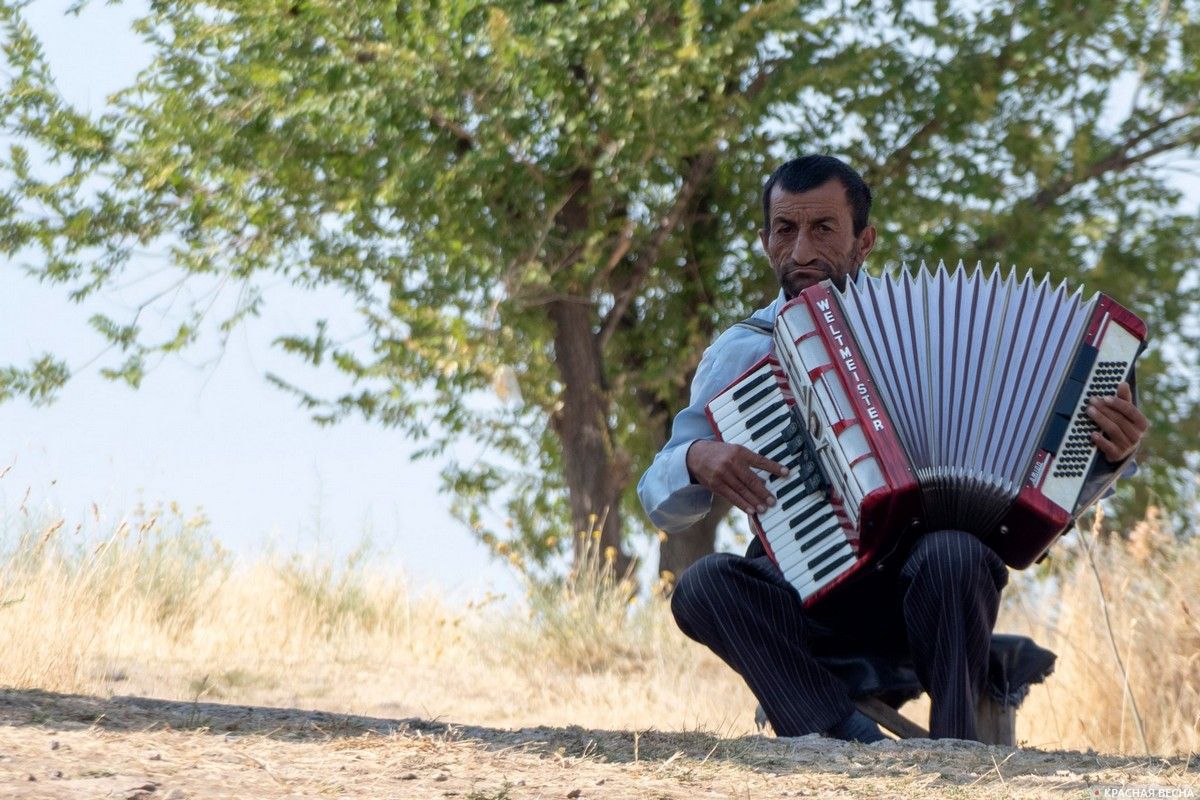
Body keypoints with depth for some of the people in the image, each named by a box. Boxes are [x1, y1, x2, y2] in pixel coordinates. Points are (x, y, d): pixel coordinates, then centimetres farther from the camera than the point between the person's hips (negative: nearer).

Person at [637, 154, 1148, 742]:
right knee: (703, 585, -28)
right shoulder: (738, 354, 12)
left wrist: (1102, 450, -13)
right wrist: (696, 462, -13)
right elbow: (661, 505, 11)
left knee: (954, 555, -35)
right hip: (809, 595, 1)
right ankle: (857, 741, -38)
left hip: (925, 584, -1)